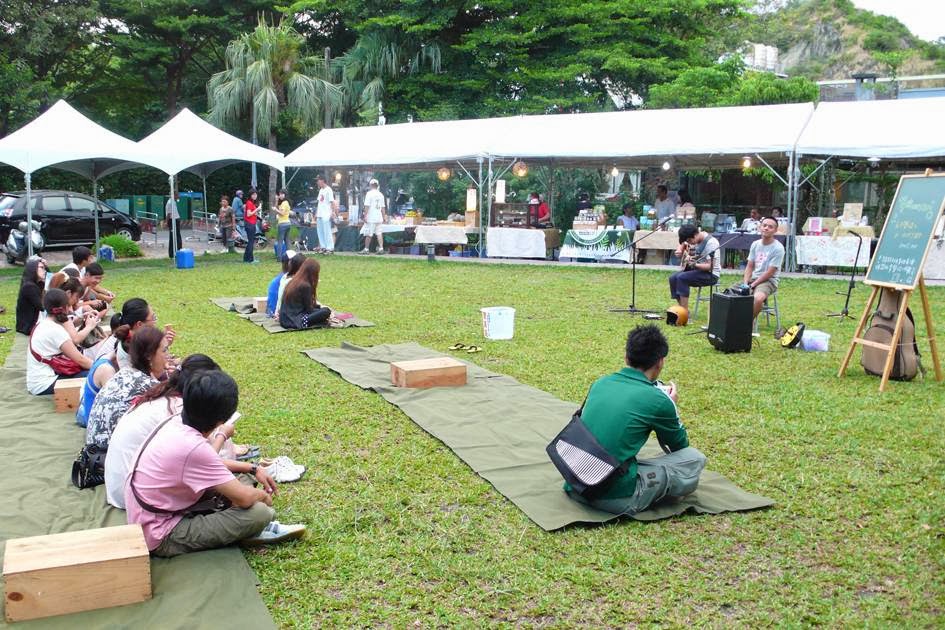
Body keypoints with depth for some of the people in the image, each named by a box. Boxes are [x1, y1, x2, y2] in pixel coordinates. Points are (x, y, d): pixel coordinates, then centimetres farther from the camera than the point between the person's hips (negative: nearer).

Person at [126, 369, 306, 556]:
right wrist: (263, 495, -2)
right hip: (162, 539, -9)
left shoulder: (174, 425, -2)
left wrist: (252, 468, 11)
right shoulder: (193, 448, -29)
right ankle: (252, 529, 11)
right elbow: (244, 498, -24)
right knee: (260, 512, -19)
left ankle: (250, 528, 5)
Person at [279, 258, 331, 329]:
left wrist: (319, 306, 22)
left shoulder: (293, 281, 10)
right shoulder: (305, 285, -15)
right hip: (294, 320, -9)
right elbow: (309, 309, -7)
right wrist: (321, 308, 9)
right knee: (326, 311, -13)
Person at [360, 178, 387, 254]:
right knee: (379, 233, 7)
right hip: (379, 218, 6)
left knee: (368, 234, 0)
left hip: (371, 218, -6)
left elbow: (367, 206, -12)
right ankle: (381, 248, 1)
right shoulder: (381, 194, 10)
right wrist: (384, 217, 18)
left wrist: (365, 216, -10)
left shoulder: (369, 193, -7)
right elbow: (383, 207, 13)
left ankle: (366, 249, 5)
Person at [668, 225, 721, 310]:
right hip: (698, 270, 9)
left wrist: (694, 265, -38)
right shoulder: (695, 239, 3)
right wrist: (680, 250, 4)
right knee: (673, 278, -5)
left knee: (681, 278, -26)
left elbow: (710, 266, -26)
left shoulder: (711, 243, -22)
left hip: (710, 274, -9)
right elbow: (683, 243, 25)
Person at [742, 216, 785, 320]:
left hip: (768, 281, -6)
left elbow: (769, 273, -14)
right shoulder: (755, 244, 7)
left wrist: (752, 285, -16)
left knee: (758, 298, -36)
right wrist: (745, 283, -7)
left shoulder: (778, 248, -11)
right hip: (753, 278, 6)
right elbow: (749, 266, 9)